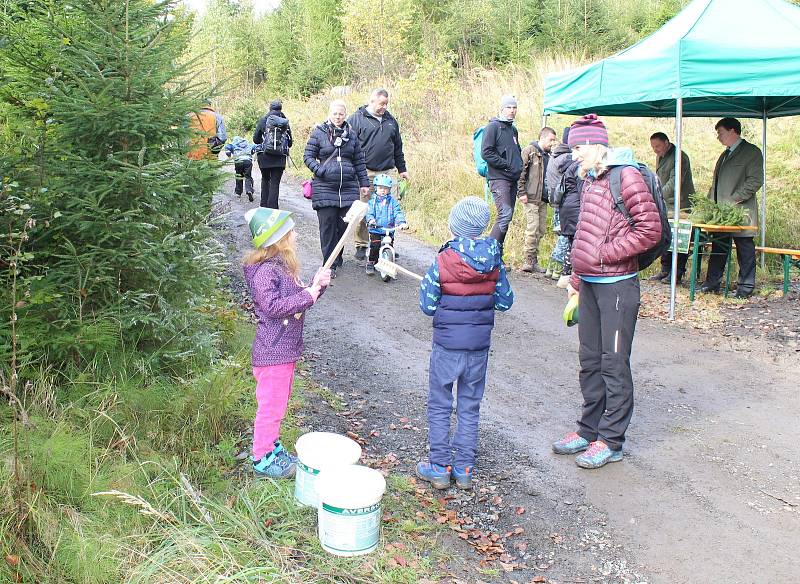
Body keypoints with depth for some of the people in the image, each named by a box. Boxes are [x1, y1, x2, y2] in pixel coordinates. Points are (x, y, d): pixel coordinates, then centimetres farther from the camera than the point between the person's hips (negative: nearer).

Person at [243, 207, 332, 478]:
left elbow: (297, 297, 18)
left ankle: (273, 447, 37)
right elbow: (272, 306, -28)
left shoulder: (284, 266, 10)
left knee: (279, 402, 21)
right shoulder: (264, 271, -20)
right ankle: (262, 460, 16)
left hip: (286, 349, 10)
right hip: (273, 352, -10)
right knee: (271, 405, 2)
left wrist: (316, 284, 1)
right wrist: (308, 295, -24)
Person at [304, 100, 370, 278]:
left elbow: (359, 161, 15)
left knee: (343, 224, 4)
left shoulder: (350, 134, 11)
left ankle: (337, 257, 23)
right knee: (327, 225, -2)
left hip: (348, 188, 3)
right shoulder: (318, 133, 2)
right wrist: (319, 170, -12)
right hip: (325, 188, -3)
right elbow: (308, 156, 4)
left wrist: (364, 183, 13)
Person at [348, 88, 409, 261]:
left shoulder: (390, 120, 16)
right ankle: (361, 245, 11)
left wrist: (402, 169, 23)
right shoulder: (356, 119, 0)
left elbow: (397, 147, 23)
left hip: (387, 172, 4)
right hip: (365, 173, -4)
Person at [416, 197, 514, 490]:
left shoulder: (442, 262, -16)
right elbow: (505, 301, 3)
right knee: (470, 407, 15)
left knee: (439, 406, 12)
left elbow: (427, 306, -11)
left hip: (447, 344, -3)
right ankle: (465, 469, 22)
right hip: (480, 344, 4)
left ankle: (440, 467, 17)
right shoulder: (494, 260, -6)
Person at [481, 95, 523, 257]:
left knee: (507, 216, 7)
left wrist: (520, 166, 14)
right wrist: (507, 165, -14)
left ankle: (497, 255, 12)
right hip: (498, 178, -8)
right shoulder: (493, 127, -5)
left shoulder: (513, 130, 21)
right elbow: (486, 152, -14)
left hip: (512, 179, 8)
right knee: (505, 214, -19)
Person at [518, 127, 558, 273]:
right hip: (531, 198, -8)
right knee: (533, 229, -12)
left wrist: (550, 195, 16)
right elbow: (520, 172, -9)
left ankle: (533, 261, 13)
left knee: (540, 230, 7)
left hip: (543, 199, 8)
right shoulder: (529, 151, -3)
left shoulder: (548, 156, 19)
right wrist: (521, 193, -14)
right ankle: (528, 262, -7)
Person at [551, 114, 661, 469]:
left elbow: (650, 230, -19)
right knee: (590, 360, 15)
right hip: (590, 284, 8)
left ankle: (610, 441, 11)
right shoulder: (590, 180, 13)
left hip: (617, 285, -8)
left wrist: (604, 253, -16)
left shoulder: (625, 176, -13)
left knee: (614, 364, 1)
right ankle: (589, 430, 27)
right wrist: (577, 279, 21)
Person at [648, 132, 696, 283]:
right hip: (666, 204, 9)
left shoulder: (679, 157, -14)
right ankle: (665, 270, 18)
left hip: (681, 204, -9)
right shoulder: (660, 157, 14)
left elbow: (674, 182, -23)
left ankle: (677, 273, -1)